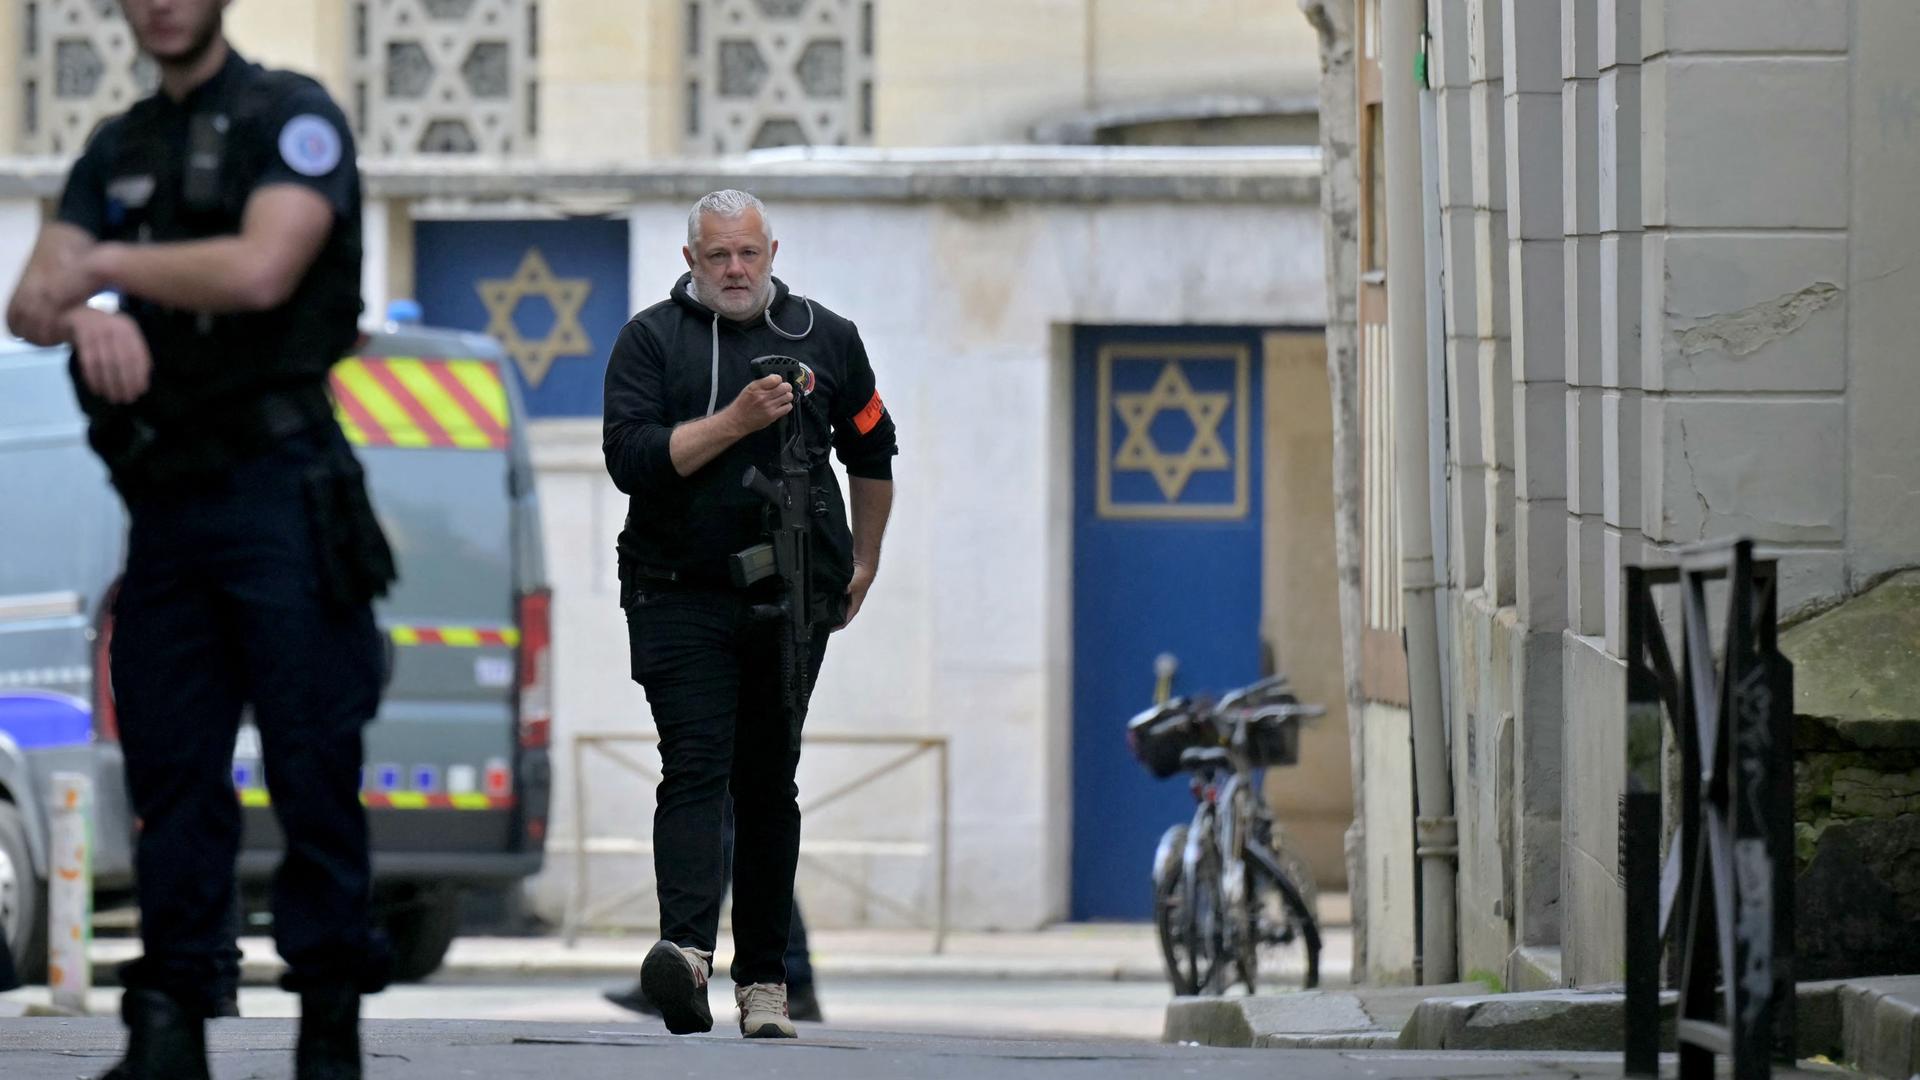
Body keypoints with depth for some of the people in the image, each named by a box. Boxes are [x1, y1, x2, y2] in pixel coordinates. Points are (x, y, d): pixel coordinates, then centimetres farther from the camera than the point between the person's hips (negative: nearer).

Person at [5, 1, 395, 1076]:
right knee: (172, 775, 3)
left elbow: (260, 270, -18)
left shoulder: (293, 118, -1)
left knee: (313, 772, -6)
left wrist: (104, 264, -7)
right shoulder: (118, 150, 18)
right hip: (164, 501, 6)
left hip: (277, 491, -6)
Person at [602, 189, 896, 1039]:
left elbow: (871, 452, 25)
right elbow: (630, 457, -10)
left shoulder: (825, 338, 12)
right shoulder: (651, 339, 3)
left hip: (791, 603, 3)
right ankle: (688, 947, -31)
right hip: (681, 600, -3)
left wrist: (864, 563, 25)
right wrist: (734, 421, -18)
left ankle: (763, 978, 10)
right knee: (696, 769, -16)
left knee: (769, 785, 7)